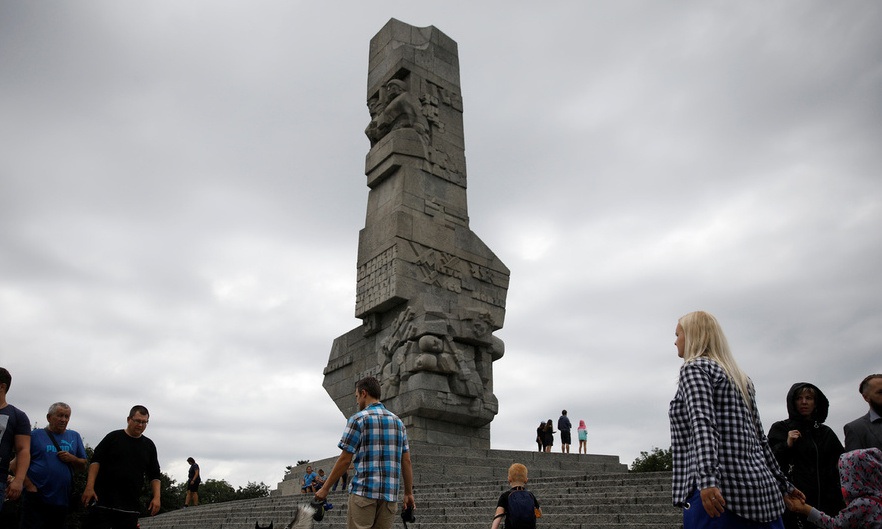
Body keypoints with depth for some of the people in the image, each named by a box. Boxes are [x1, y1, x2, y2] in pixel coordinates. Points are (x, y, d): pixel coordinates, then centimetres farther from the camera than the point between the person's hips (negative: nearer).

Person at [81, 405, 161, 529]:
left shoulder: (149, 445, 11)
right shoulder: (113, 437, 3)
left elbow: (154, 475, 11)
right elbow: (95, 461, -2)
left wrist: (156, 497, -1)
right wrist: (89, 487, -14)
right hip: (102, 501, -3)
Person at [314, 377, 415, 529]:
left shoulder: (358, 419, -3)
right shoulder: (398, 421, 13)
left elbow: (345, 460, -5)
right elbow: (406, 461, 11)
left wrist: (325, 488, 3)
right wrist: (409, 493, 17)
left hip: (364, 491, -5)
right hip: (390, 493, 5)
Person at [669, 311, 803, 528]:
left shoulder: (693, 368, -3)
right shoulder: (739, 376, 22)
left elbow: (702, 424, -19)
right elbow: (759, 436, 23)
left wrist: (707, 479, -30)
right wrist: (782, 483, 30)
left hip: (719, 492, -8)